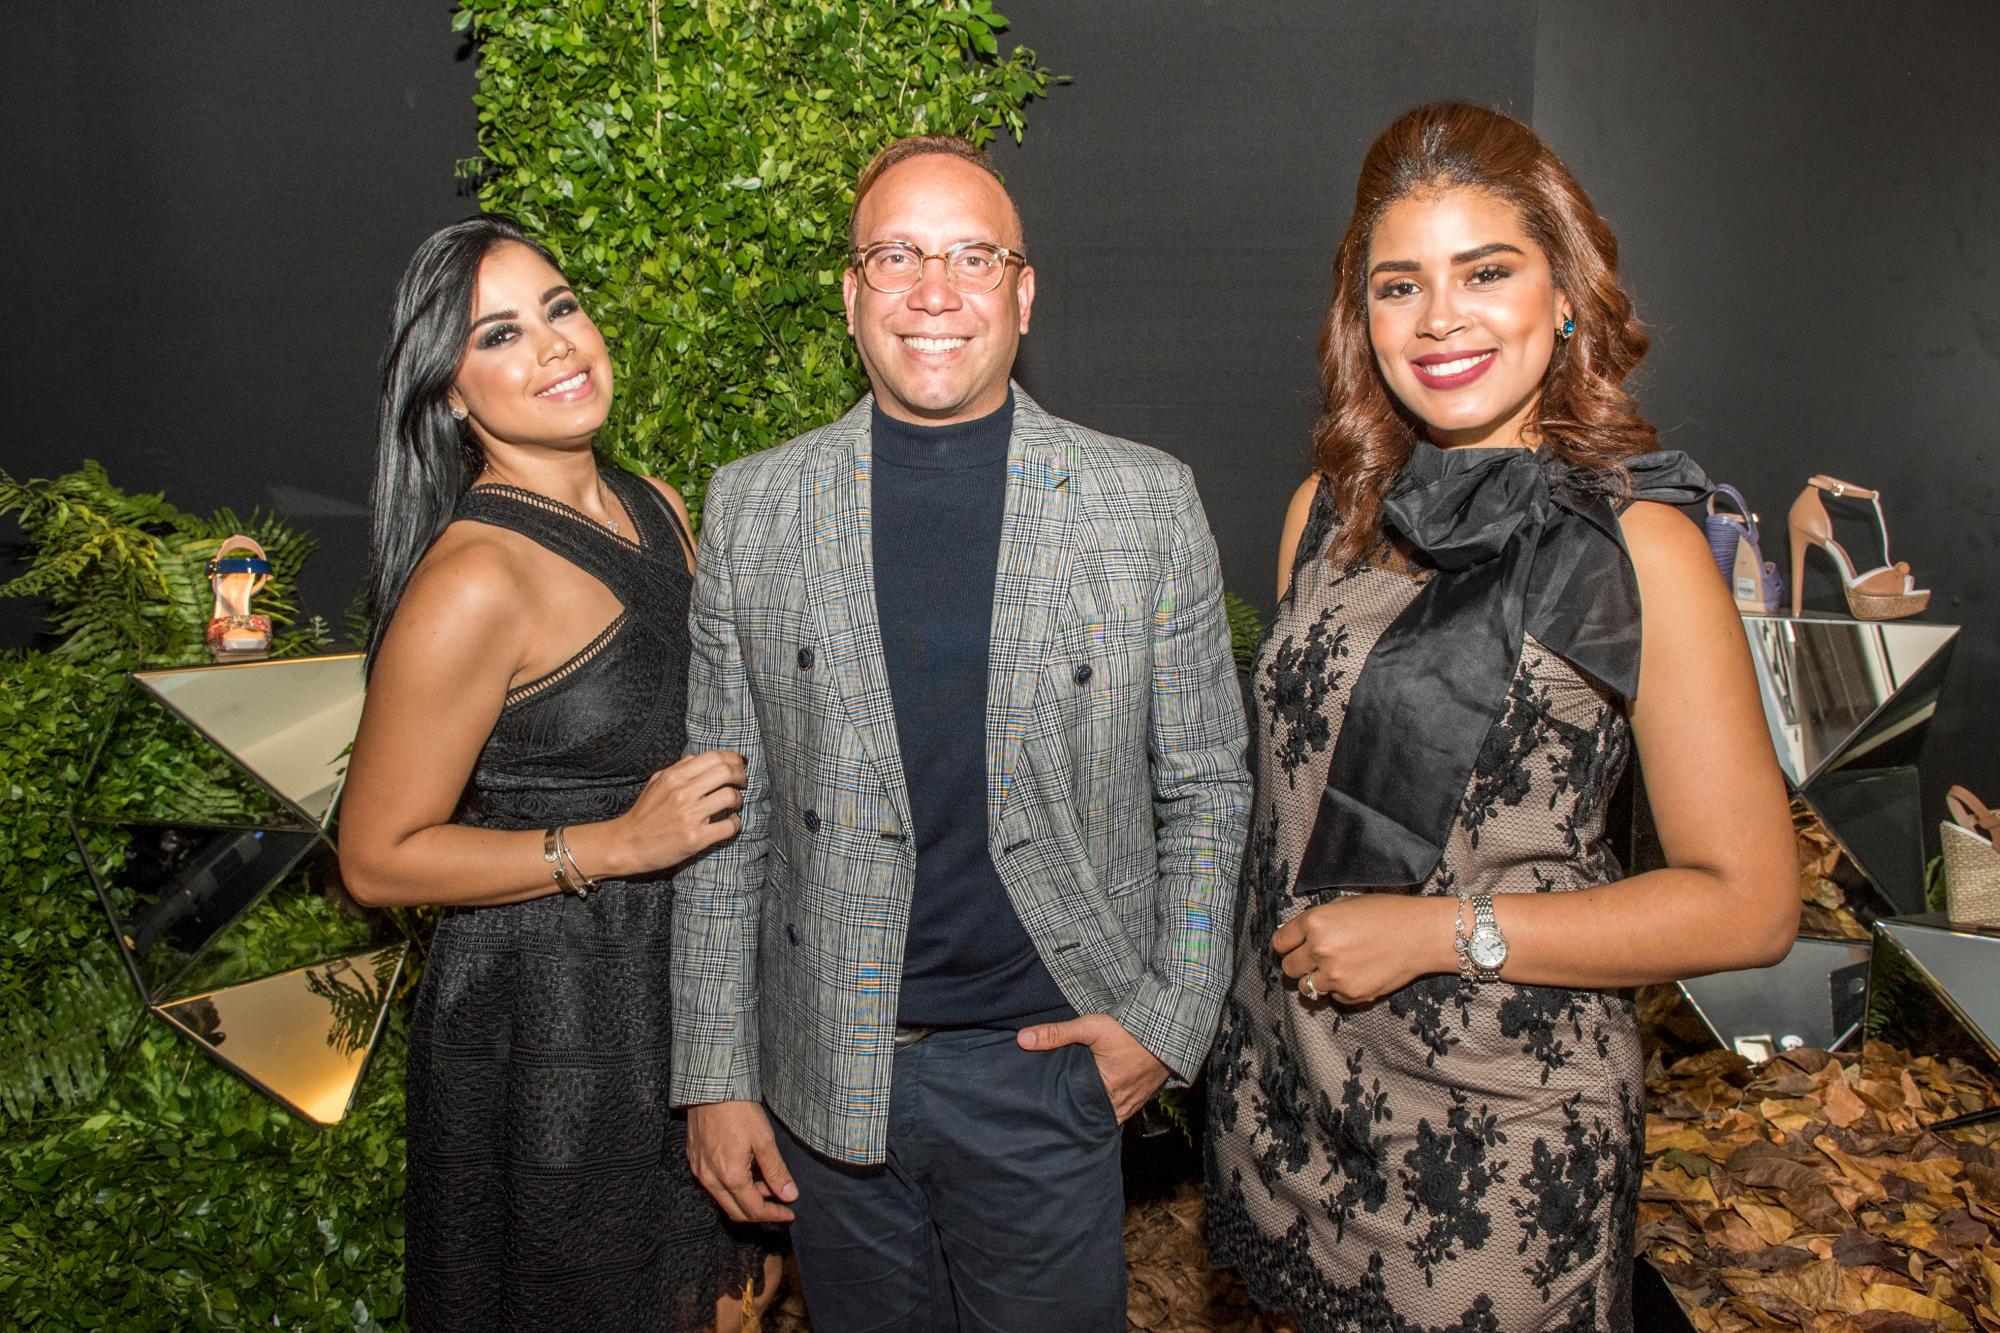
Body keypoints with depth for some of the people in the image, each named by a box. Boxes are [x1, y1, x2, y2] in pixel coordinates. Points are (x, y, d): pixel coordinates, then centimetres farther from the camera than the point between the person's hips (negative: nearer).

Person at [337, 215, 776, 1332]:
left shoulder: (656, 507, 2)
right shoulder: (472, 581, -22)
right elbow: (379, 858, -16)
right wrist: (615, 845, -22)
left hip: (689, 976, 7)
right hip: (550, 1006, -7)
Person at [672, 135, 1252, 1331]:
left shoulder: (1147, 502, -3)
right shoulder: (752, 508, 0)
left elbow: (1205, 787, 3)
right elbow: (726, 815, 3)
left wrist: (1171, 1019, -4)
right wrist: (716, 1076, 2)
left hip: (1052, 1062, -1)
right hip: (828, 1079, 2)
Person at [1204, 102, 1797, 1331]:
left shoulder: (1635, 546, -12)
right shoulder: (1329, 511, 2)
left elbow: (1749, 904, -12)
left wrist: (1443, 931, -17)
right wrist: (1269, 970, 6)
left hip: (1497, 1133, -4)